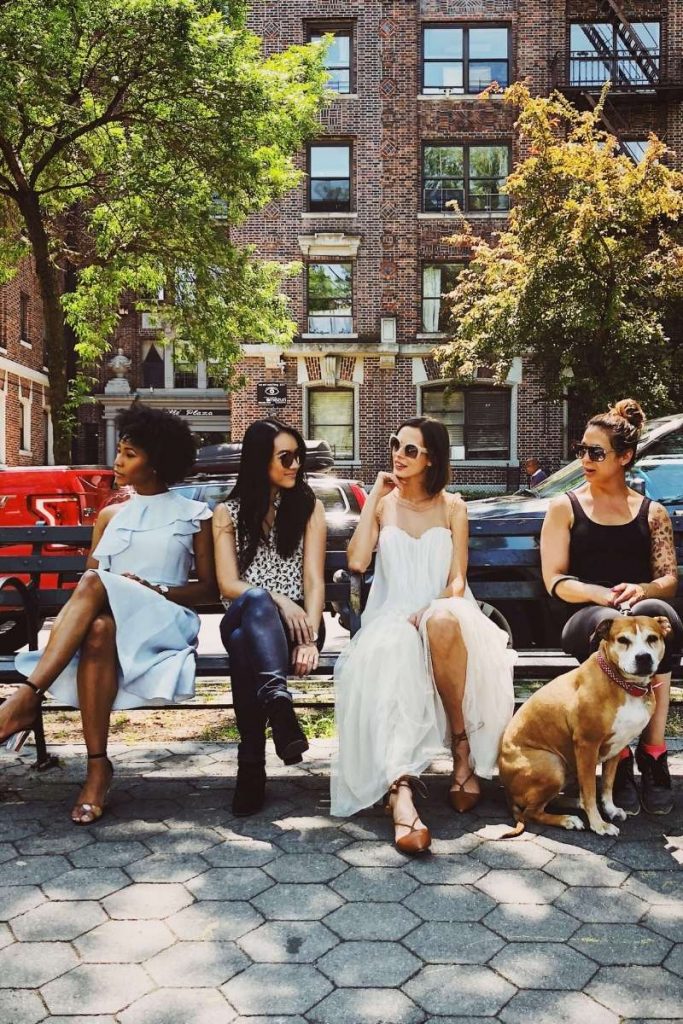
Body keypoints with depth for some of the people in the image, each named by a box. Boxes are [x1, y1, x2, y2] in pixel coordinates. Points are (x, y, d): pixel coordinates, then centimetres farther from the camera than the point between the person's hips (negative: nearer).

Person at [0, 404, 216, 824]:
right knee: (97, 630, -37)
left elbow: (209, 587, 7)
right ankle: (98, 767, -36)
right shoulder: (110, 516, 21)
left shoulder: (195, 515, 10)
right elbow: (85, 580, 17)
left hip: (165, 624, -3)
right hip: (108, 620, 3)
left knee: (95, 584, -34)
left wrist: (156, 590, -9)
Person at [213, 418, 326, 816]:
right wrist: (275, 599, -21)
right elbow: (228, 585, 0)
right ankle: (279, 703, -57)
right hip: (243, 618, 0)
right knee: (255, 601, -40)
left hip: (293, 620, 0)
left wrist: (309, 637, -17)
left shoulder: (309, 507, 11)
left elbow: (314, 579, 0)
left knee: (244, 645, -38)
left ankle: (253, 765, -43)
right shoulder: (229, 513, 11)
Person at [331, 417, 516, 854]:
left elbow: (457, 578, 4)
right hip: (392, 619, 0)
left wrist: (435, 609, -18)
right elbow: (357, 561, -5)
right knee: (389, 656, -37)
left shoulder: (453, 507, 11)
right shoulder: (382, 504, 12)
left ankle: (463, 744, -25)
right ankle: (401, 789, -51)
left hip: (444, 613, 0)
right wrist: (374, 496, -1)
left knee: (443, 621, -39)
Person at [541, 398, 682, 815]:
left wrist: (642, 589, -15)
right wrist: (602, 595, -16)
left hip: (643, 608, 2)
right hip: (585, 618, -1)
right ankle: (620, 759, -31)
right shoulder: (565, 507, 13)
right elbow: (555, 580, 3)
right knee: (610, 625, -39)